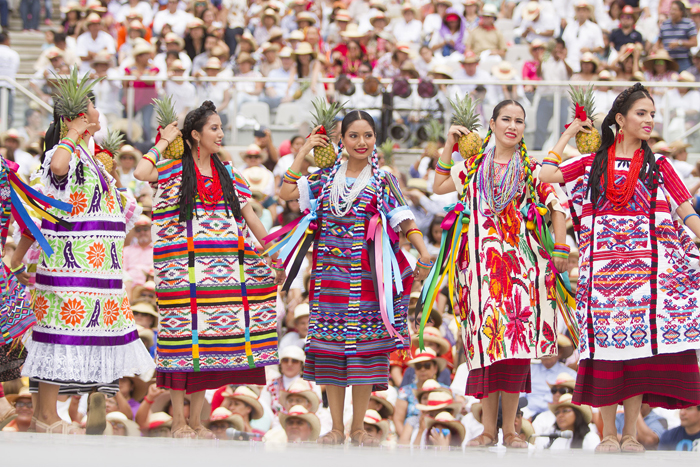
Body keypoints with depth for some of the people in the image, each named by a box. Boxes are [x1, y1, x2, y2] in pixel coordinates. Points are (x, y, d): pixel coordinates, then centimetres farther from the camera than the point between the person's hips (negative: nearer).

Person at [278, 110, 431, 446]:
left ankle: (358, 427, 8)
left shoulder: (383, 180, 3)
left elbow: (404, 220, -3)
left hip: (366, 278, -2)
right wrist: (304, 151, 7)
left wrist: (424, 253, -18)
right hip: (329, 278, 2)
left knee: (364, 349, -2)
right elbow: (286, 192, 3)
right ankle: (336, 427, 10)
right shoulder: (326, 177, 10)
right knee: (330, 348, 3)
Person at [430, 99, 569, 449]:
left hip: (520, 264, -1)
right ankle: (488, 429, 1)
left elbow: (556, 207, 9)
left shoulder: (532, 170, 8)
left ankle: (510, 429, -3)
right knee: (485, 341, -4)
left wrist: (560, 251, 1)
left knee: (515, 341, -7)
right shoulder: (473, 166, 14)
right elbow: (438, 186, 22)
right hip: (482, 264, 1)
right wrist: (449, 147, 17)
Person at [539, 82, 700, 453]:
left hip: (646, 264, 0)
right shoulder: (594, 164, 11)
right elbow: (547, 175, 2)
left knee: (640, 340, -5)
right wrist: (567, 136, 10)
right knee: (605, 341, -4)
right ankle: (608, 432, 1)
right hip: (603, 265, 0)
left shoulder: (658, 166, 11)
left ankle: (631, 432, 0)